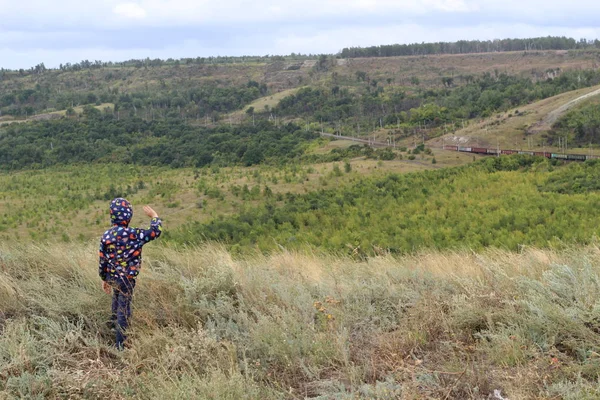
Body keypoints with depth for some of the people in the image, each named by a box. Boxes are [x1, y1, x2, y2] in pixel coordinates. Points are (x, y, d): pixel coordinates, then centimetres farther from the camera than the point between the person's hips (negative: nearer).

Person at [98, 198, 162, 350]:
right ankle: (120, 343, 13)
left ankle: (114, 322, 55)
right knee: (124, 310, 5)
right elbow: (156, 231, -14)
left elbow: (102, 261, 0)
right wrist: (154, 216, 5)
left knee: (117, 296, 33)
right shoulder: (134, 234, -22)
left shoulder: (106, 236, -7)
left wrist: (104, 279, 14)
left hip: (111, 277, 5)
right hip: (126, 278, -5)